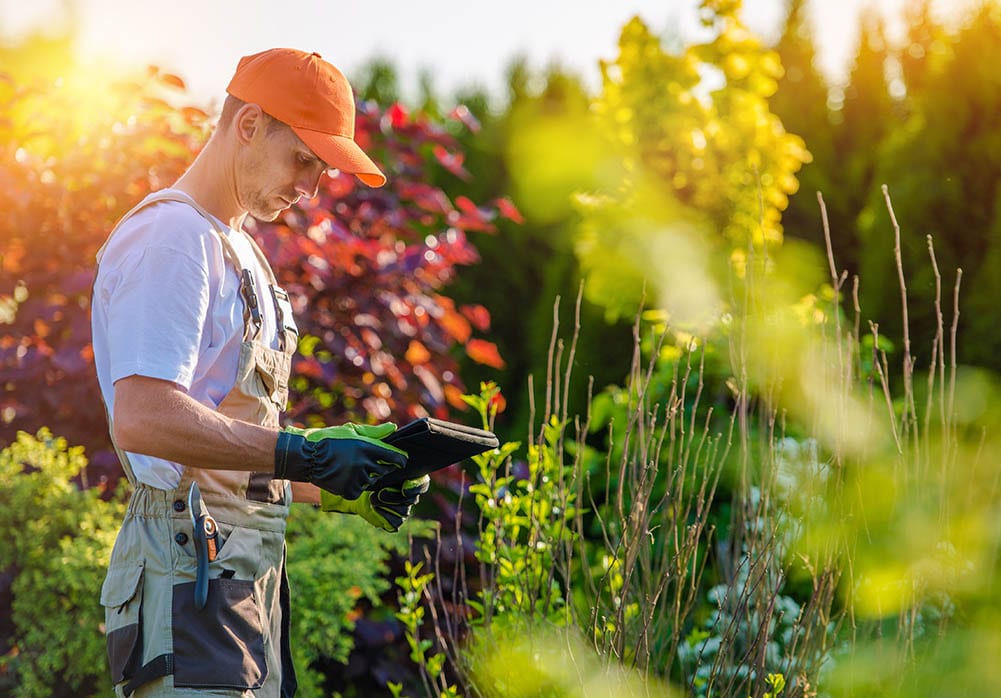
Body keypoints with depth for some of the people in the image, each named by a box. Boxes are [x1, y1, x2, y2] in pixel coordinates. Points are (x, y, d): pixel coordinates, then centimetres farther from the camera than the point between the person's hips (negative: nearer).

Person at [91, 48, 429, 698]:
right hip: (190, 563, -10)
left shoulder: (241, 253, 24)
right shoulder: (170, 235, -7)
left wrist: (343, 488, 10)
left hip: (249, 569, 10)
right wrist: (304, 454, -20)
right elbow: (142, 419, -21)